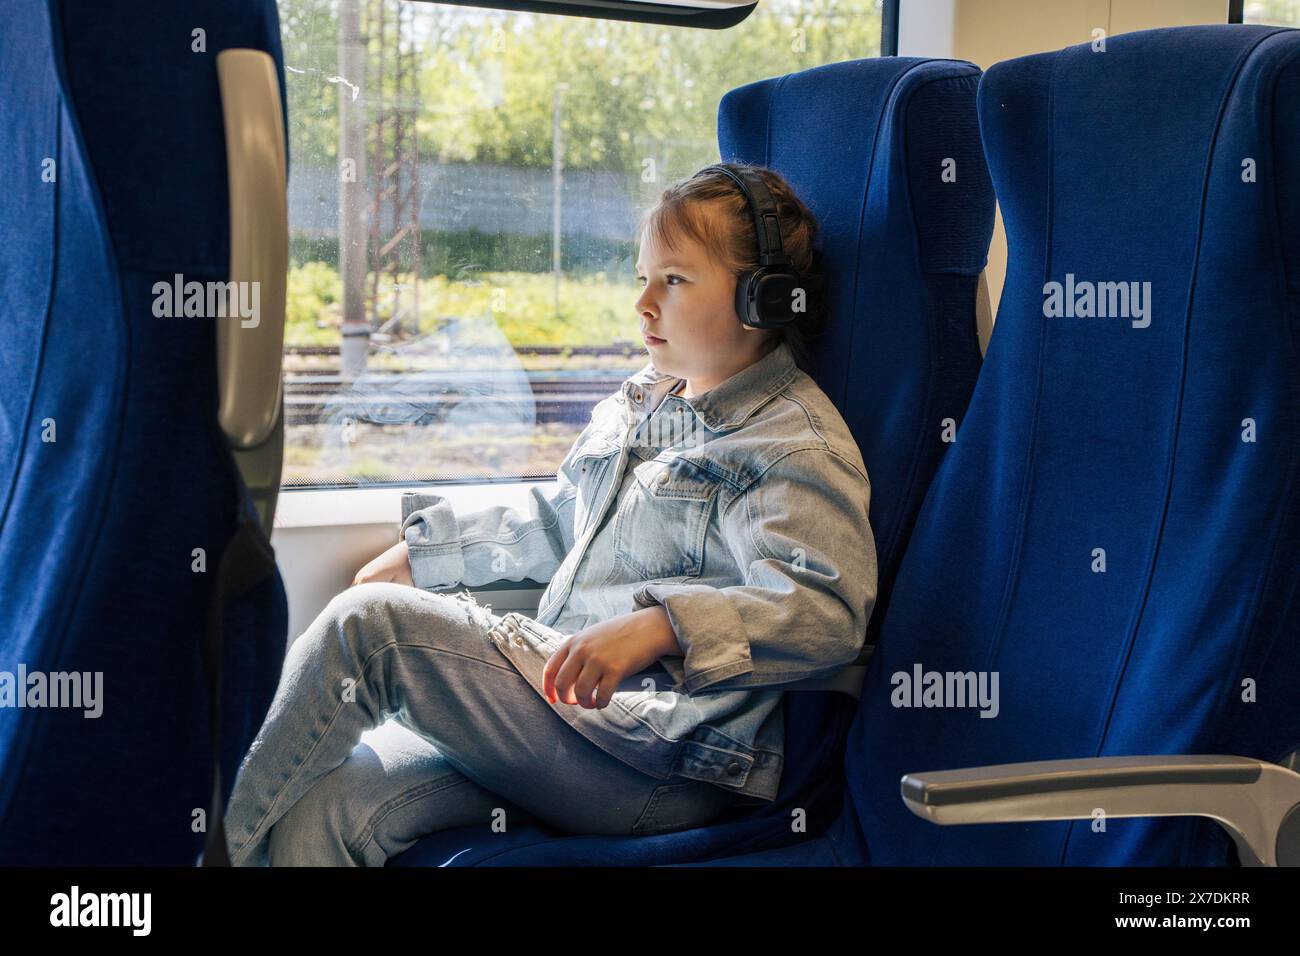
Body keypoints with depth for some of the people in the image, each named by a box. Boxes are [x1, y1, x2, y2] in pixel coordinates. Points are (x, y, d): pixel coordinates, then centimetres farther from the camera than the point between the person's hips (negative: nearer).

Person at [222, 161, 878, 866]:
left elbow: (829, 611, -23)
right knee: (320, 813, -13)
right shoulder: (639, 401, 19)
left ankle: (221, 834, -6)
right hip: (575, 700, 8)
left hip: (663, 766, -8)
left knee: (370, 622, -18)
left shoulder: (798, 446, -9)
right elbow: (555, 523, 32)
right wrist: (424, 551, 29)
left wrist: (661, 627, -35)